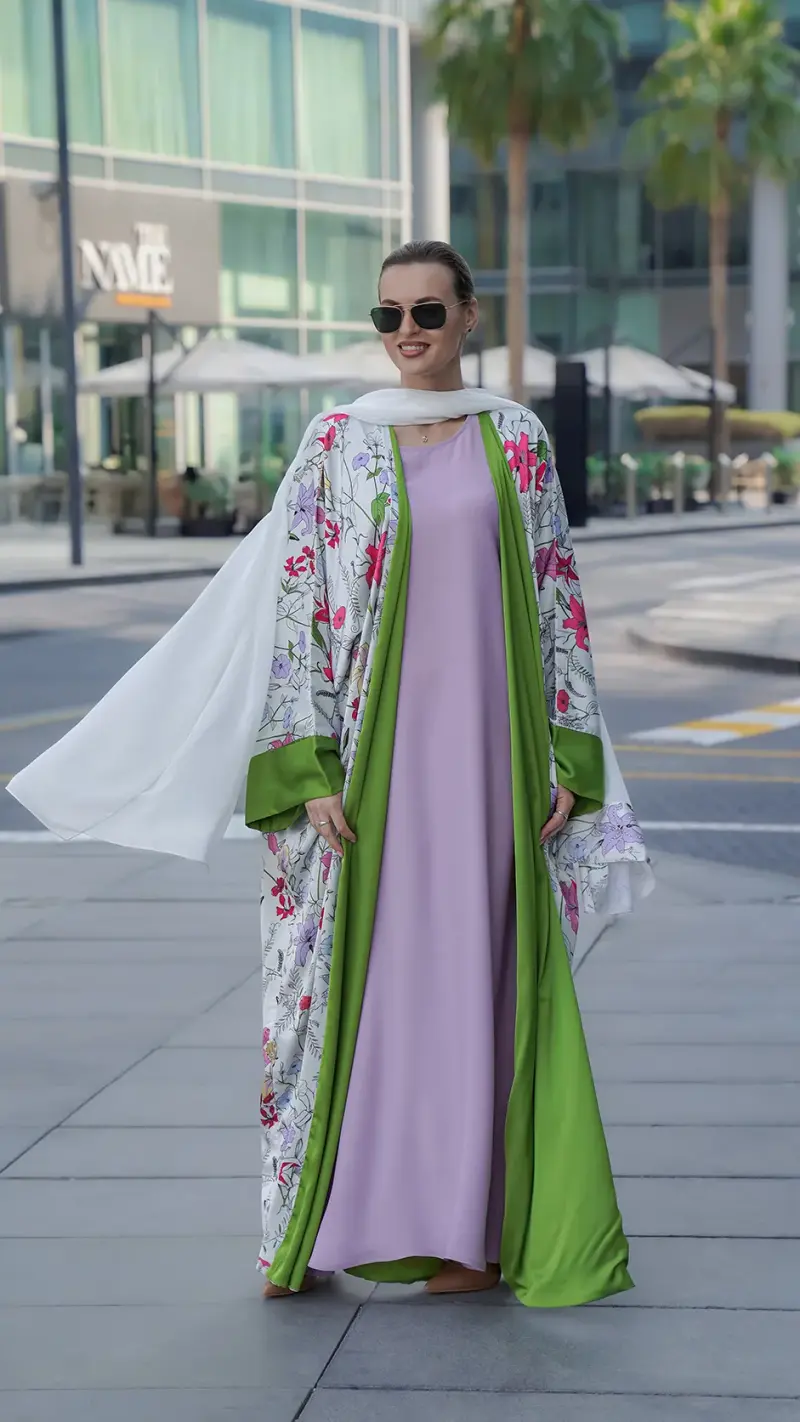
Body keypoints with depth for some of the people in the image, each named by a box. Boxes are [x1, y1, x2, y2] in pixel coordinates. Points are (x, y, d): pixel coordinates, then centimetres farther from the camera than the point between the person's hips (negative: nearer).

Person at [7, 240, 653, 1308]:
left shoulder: (517, 440, 7)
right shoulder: (337, 442, 2)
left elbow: (558, 601, 8)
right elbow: (296, 609, -2)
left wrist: (568, 758, 1)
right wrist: (309, 771, -10)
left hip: (489, 744, 1)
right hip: (369, 750, -1)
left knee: (479, 971, 4)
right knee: (349, 969, 0)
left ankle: (469, 1225, 14)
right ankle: (311, 1230, 11)